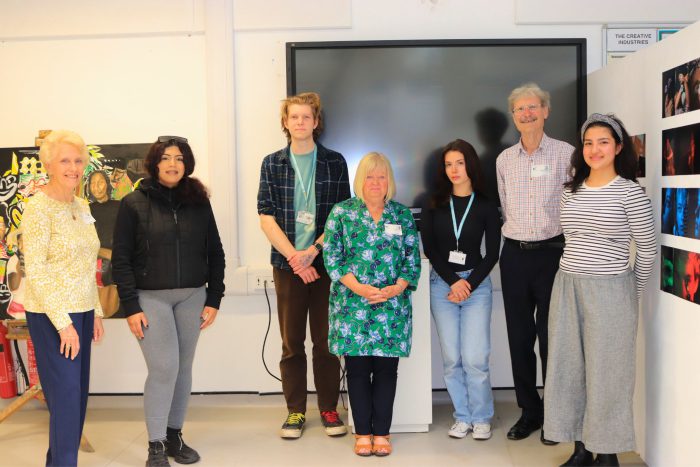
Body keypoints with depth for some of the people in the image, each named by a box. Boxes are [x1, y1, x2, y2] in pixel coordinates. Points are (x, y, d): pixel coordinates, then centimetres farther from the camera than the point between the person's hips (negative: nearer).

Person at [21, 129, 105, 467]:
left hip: (81, 312, 7)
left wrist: (96, 312, 13)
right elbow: (35, 271, -16)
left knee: (78, 394, 12)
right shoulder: (38, 208, -12)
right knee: (65, 396, -4)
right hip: (51, 315, -7)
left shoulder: (80, 206, 10)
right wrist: (63, 322, -17)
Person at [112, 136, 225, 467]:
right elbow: (121, 259, -5)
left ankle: (174, 436, 24)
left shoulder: (199, 202, 5)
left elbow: (215, 253, 7)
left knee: (183, 368, 9)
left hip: (192, 297, 3)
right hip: (150, 298, -3)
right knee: (164, 368, -10)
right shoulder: (133, 204, -3)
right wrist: (131, 307, -11)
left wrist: (213, 300, 2)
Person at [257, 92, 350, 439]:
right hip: (287, 263, 1)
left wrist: (313, 250, -13)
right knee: (291, 342, 7)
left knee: (326, 340, 5)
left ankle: (328, 408, 18)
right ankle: (295, 410, 18)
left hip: (325, 262, -1)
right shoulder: (272, 163, 6)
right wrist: (295, 257, -11)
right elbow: (267, 218, -1)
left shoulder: (334, 162, 4)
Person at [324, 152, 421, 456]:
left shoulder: (402, 215, 9)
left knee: (386, 369, 4)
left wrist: (396, 288, -10)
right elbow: (332, 256, -1)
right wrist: (358, 287, -13)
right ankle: (363, 432, 16)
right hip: (352, 304, -1)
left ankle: (381, 432, 16)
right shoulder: (342, 212, 4)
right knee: (357, 368, 3)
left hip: (392, 306, 1)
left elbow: (413, 259, 7)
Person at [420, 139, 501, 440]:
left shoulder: (485, 206, 2)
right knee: (451, 359, 4)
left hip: (476, 283, -2)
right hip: (442, 283, 2)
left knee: (475, 358, -7)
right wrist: (453, 281, -8)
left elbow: (492, 253, 1)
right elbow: (429, 248, 2)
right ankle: (462, 417, 17)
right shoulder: (434, 206, 6)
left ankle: (481, 418, 11)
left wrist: (469, 283, -9)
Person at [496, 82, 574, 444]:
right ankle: (529, 411, 22)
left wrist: (569, 246, -7)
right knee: (519, 336, 8)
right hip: (514, 254, 4)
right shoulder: (504, 159, 9)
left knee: (550, 335, 1)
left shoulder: (565, 153, -4)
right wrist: (517, 235, 11)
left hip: (552, 252, -4)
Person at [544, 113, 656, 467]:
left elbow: (648, 249, 0)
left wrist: (632, 291, 8)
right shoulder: (571, 191, 8)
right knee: (569, 368, 9)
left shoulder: (630, 193, -7)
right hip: (567, 288, 5)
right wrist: (574, 279, 13)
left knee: (606, 371, 3)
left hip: (610, 292, -5)